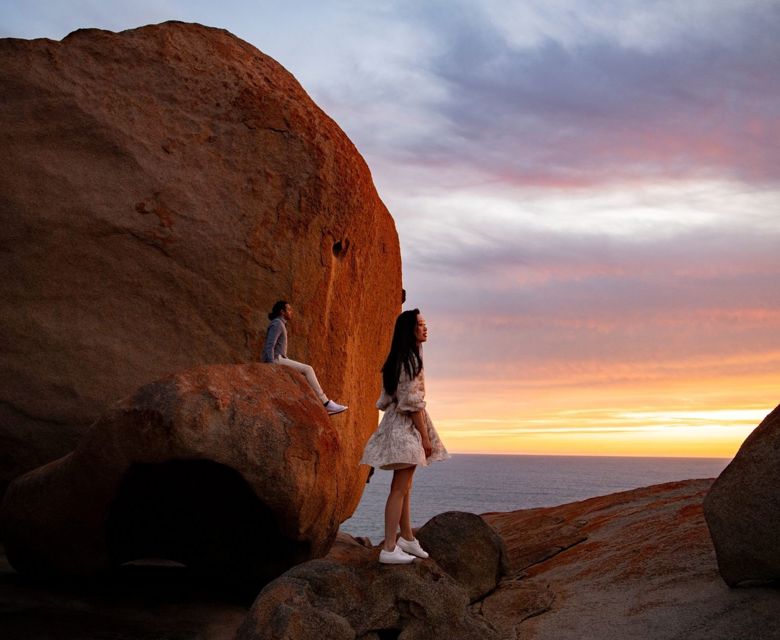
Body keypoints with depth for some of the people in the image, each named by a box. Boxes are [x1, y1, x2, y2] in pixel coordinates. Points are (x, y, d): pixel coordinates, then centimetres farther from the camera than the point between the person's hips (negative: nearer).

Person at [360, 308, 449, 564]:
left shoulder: (401, 358, 15)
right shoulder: (410, 359, -15)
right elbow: (412, 402, -19)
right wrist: (425, 436, -16)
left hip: (401, 426, 10)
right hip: (406, 426, -10)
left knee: (404, 487, 16)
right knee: (400, 488, -10)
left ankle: (407, 538, 27)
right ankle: (389, 548, -10)